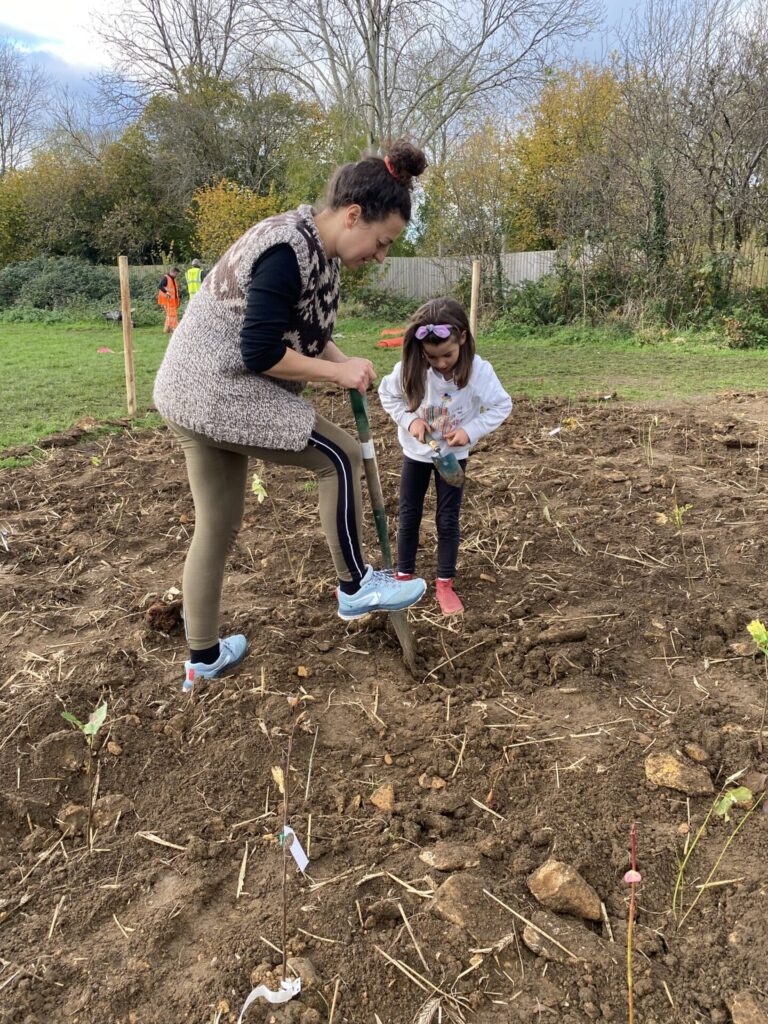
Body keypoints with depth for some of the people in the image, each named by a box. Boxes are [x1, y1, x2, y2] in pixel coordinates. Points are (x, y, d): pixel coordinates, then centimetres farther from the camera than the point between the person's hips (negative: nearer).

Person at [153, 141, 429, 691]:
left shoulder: (317, 247, 9)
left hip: (198, 392, 10)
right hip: (220, 391, -10)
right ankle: (355, 586, 11)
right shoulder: (288, 252, -21)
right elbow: (261, 352, -26)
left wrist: (345, 363, -2)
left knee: (217, 526, 15)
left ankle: (203, 657, 29)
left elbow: (304, 330, 17)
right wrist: (338, 372, -16)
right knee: (340, 456, -4)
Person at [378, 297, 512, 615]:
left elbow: (502, 406, -13)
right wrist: (408, 419, -19)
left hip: (453, 454, -1)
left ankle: (444, 584, 18)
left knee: (448, 520, 5)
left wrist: (471, 430, -25)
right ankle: (404, 576, 29)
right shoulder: (410, 368, -20)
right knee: (408, 516, 11)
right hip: (416, 452, 2)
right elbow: (387, 393, -5)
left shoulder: (478, 371, -23)